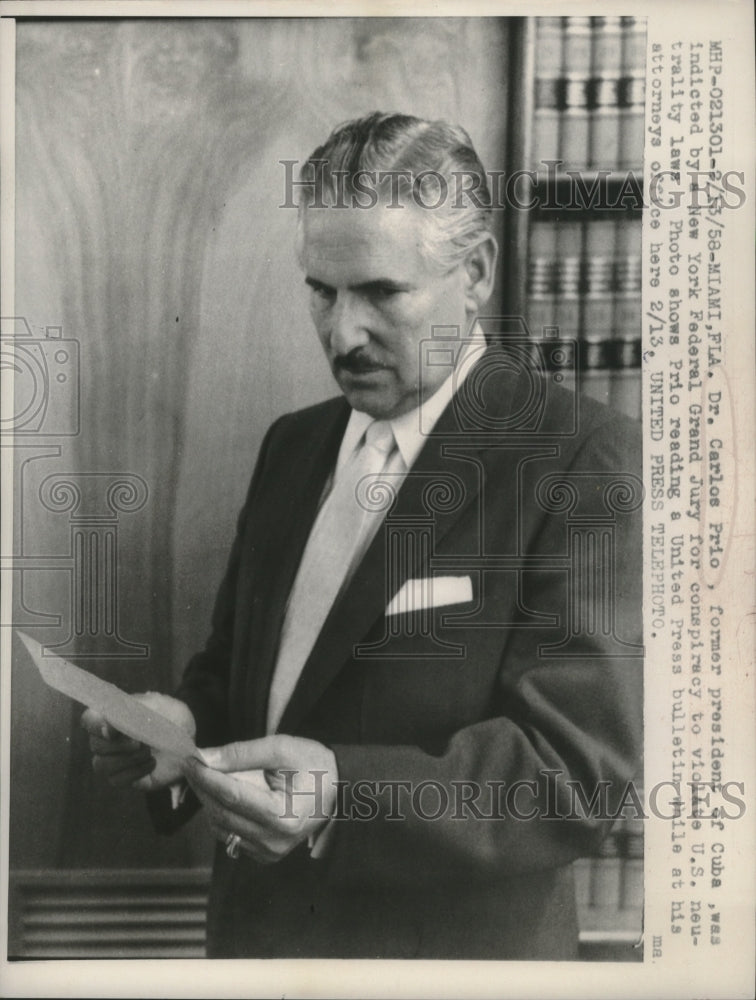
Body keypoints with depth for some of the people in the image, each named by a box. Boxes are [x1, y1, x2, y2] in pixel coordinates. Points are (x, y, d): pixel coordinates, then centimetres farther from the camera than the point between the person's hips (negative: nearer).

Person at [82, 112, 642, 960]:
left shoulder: (582, 458, -17)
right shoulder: (292, 444, 4)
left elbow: (574, 771, -22)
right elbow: (235, 663, 10)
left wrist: (342, 795, -34)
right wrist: (187, 725, -10)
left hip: (446, 948, -5)